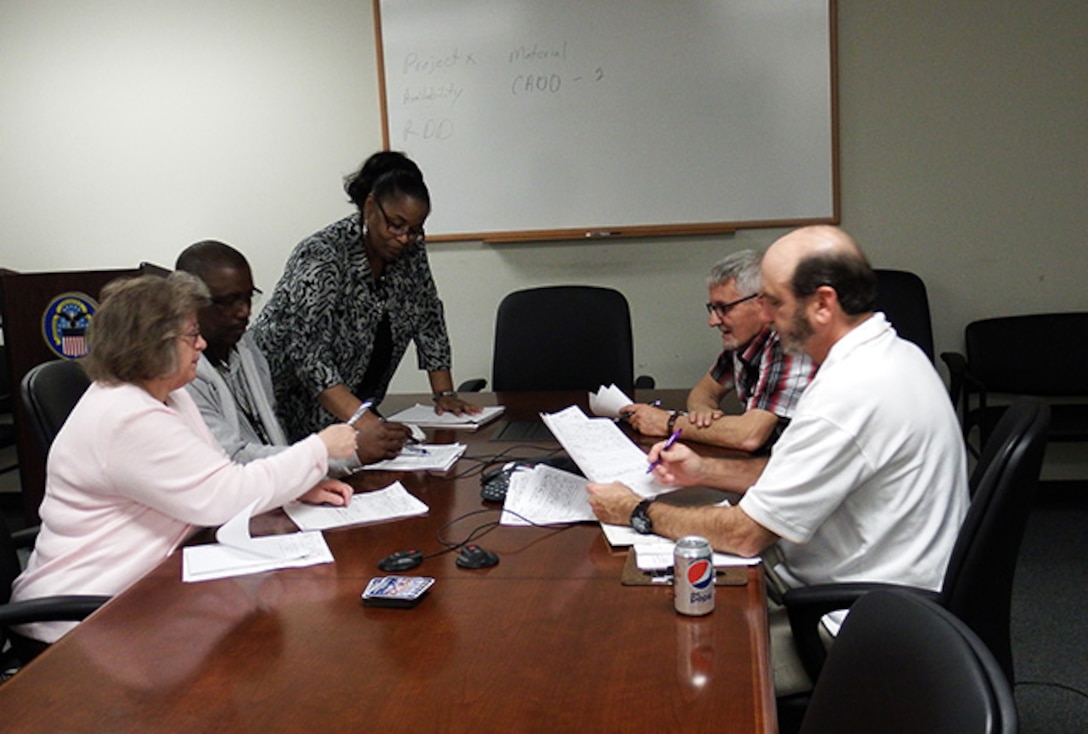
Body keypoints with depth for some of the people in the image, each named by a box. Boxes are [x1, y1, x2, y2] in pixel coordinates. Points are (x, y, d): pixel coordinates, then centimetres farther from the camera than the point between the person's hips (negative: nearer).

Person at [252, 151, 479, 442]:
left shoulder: (411, 251, -2)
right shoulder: (323, 257, -23)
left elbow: (429, 320, 8)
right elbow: (309, 356, -30)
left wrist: (444, 393, -2)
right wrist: (365, 422, -39)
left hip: (357, 405, 6)